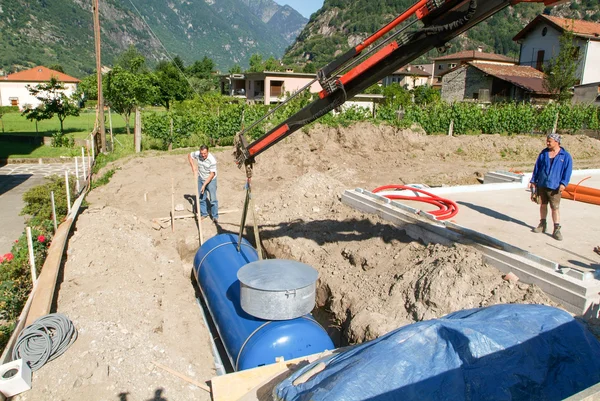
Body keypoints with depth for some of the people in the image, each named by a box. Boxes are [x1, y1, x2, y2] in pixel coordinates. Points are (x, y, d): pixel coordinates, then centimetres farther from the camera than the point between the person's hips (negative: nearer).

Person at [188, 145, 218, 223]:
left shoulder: (212, 160, -28)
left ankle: (215, 216, 6)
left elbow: (212, 174, -24)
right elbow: (189, 155, 7)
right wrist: (193, 166, -6)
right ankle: (203, 214, 29)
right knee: (201, 198, 13)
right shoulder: (197, 154, -15)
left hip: (211, 180, -5)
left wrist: (204, 185, -24)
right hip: (200, 179, 5)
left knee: (213, 199, -5)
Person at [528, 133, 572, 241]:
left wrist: (563, 183, -14)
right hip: (541, 184, 4)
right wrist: (533, 181, 10)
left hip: (554, 186, -4)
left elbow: (568, 170, -4)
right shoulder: (543, 153, 8)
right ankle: (542, 225, 25)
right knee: (543, 205, 13)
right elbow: (537, 167, 12)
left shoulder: (565, 156, -2)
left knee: (555, 207, -4)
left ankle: (557, 230, 1)